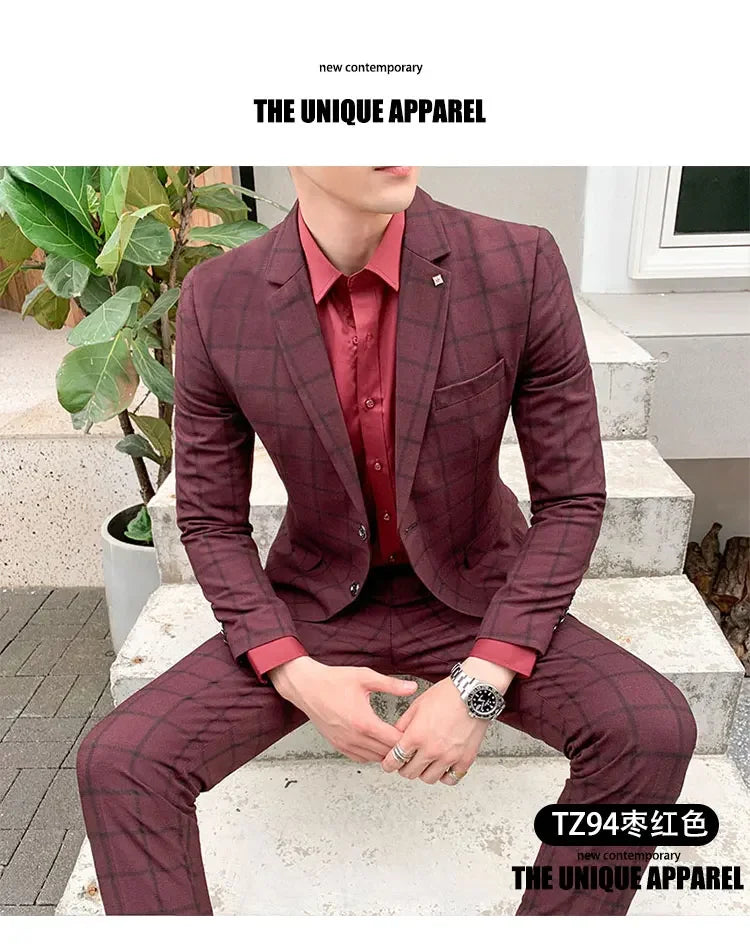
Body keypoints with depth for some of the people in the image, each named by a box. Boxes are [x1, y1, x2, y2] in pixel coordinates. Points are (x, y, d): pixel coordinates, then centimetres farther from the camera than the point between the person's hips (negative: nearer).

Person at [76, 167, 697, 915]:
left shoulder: (522, 266, -21)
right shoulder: (218, 301, -16)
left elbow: (572, 498, -14)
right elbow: (211, 523, -7)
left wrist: (481, 685, -22)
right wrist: (297, 677, -21)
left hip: (472, 599, 0)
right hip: (317, 606, 1)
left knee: (652, 732, -26)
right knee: (117, 767, -19)